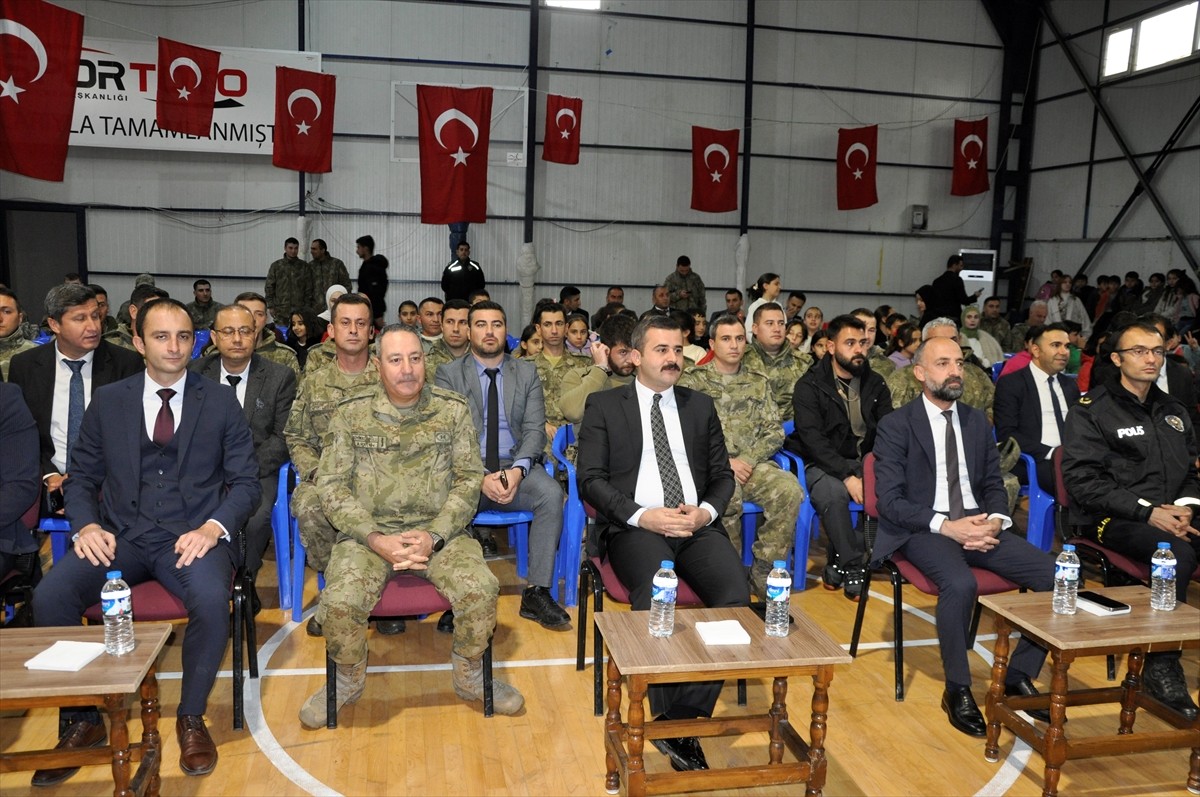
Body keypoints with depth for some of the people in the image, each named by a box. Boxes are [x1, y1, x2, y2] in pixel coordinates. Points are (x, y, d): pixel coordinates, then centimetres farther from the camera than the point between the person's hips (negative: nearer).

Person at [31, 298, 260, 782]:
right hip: (120, 537, 2)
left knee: (211, 600, -32)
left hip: (193, 537, -2)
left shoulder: (221, 403, 6)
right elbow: (81, 477, 14)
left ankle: (191, 718, -7)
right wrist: (86, 526, -7)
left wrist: (214, 527, -15)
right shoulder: (107, 402, 11)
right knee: (49, 596, -24)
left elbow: (245, 482, 3)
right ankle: (81, 720, -2)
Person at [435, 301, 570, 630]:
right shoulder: (449, 374, 7)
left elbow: (535, 429, 3)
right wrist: (480, 476, -19)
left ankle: (537, 593, -21)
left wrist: (517, 470, -17)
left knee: (551, 492, -30)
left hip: (515, 467, 2)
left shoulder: (527, 373, 13)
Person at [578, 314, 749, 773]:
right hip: (635, 527, -3)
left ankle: (686, 719, -16)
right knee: (656, 599, -34)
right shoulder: (604, 405, 9)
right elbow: (590, 479, 0)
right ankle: (673, 722, -16)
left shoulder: (701, 406, 19)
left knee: (736, 597, -26)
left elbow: (723, 475, 17)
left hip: (698, 525, 3)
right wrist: (642, 516, -14)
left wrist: (706, 510, -6)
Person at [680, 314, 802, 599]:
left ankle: (762, 576, -13)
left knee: (790, 489, -26)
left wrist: (747, 460, -8)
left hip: (751, 463, 4)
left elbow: (774, 431, 11)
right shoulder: (692, 380, 6)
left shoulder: (759, 383, 17)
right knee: (728, 494, -37)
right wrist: (724, 462, -13)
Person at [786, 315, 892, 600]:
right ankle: (852, 567, -16)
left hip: (866, 461, 5)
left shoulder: (875, 383, 10)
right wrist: (847, 476, -26)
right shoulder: (809, 386, -6)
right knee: (833, 494, -37)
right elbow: (813, 440, -15)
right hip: (824, 465, -4)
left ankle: (839, 561, -13)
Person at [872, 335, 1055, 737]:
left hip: (977, 524, 6)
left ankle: (1019, 677, 2)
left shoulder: (977, 421, 14)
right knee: (961, 584, -35)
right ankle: (957, 690, -12)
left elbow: (994, 484, 16)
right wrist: (946, 526, -21)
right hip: (924, 531, -5)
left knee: (1057, 575, -15)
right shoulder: (896, 425, -3)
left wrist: (996, 520, -7)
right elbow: (889, 501, -9)